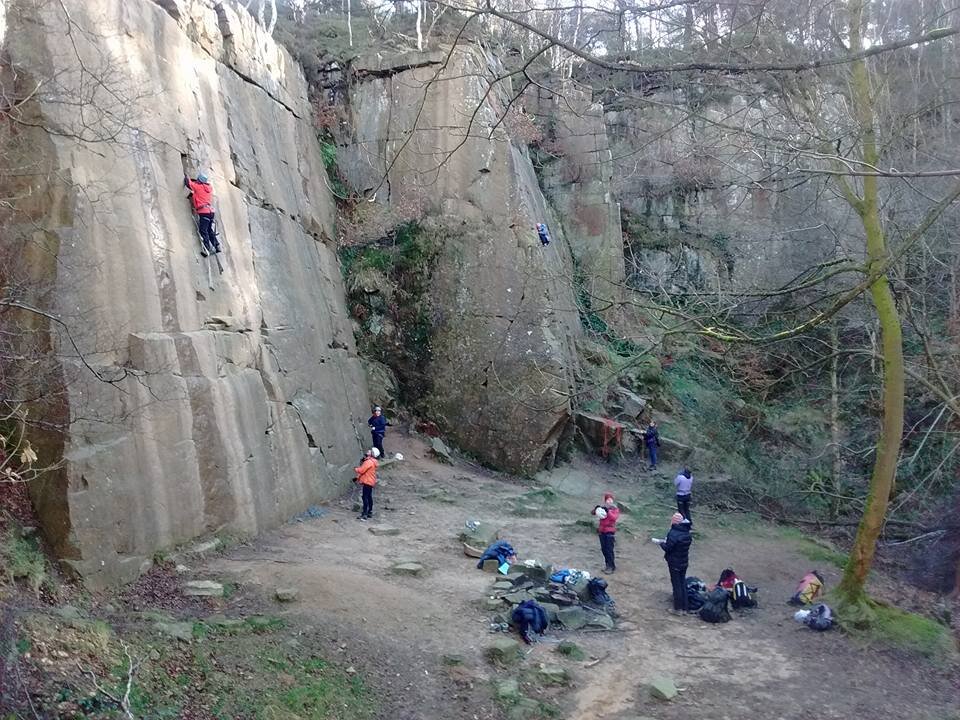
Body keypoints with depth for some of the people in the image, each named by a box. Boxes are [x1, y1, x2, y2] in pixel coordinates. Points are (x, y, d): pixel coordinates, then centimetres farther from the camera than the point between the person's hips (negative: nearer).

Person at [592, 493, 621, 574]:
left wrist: (607, 511, -28)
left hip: (610, 532, -5)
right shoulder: (603, 507, 8)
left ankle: (612, 567, 1)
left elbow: (614, 518, -19)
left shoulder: (615, 509, -2)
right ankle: (608, 564, 25)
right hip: (602, 531, 5)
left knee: (609, 550, -8)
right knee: (603, 549, 10)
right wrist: (596, 509, -17)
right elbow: (593, 512, 4)